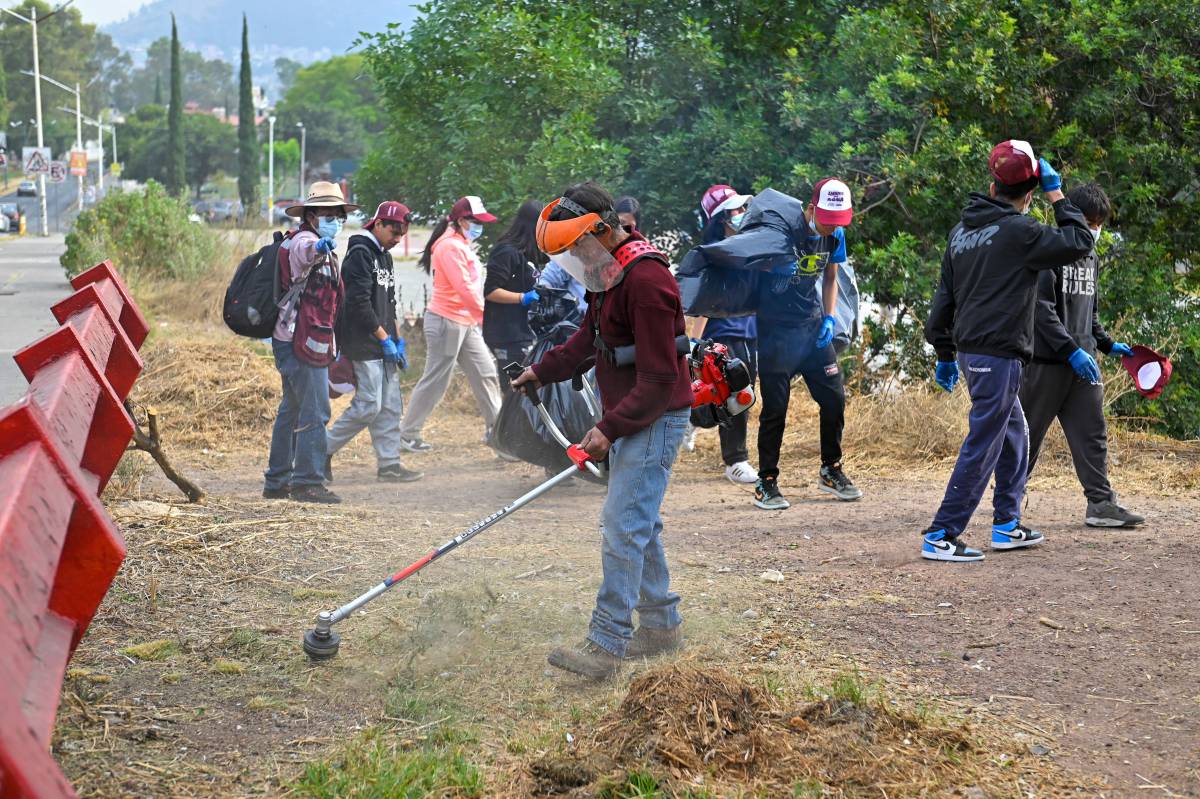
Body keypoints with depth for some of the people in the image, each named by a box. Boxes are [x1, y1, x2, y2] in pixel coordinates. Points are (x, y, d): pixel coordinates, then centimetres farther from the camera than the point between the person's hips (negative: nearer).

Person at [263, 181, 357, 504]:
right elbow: (305, 251, -40)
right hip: (301, 340, -11)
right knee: (314, 412, -11)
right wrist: (318, 248, -63)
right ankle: (308, 481, -10)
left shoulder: (321, 248, 21)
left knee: (291, 410, 16)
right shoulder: (304, 240, -12)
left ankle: (277, 482, 24)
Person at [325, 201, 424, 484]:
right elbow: (359, 303, -19)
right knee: (368, 405, -10)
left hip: (383, 344, 9)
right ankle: (322, 450, 1)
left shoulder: (384, 256, 18)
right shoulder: (360, 253, -12)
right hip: (364, 345, -9)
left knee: (391, 405, 7)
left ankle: (389, 464, 11)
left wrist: (397, 339, 12)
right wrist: (385, 338, -15)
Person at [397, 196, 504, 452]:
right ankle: (406, 434, 6)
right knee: (435, 381, -3)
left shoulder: (463, 245, 16)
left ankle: (495, 427, 17)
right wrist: (486, 315, -22)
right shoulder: (450, 247, -17)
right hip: (446, 322, -10)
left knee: (486, 373, 9)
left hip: (466, 322, 10)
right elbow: (464, 289, -23)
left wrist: (479, 315, 5)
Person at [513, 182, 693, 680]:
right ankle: (660, 626, 28)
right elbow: (589, 338, 25)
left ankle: (605, 645, -14)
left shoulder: (646, 281, -23)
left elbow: (658, 380, -25)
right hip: (628, 416, 10)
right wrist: (544, 370, 15)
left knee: (623, 526, -13)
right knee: (638, 523, 16)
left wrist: (610, 428, -24)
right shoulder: (608, 274, 9)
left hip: (656, 419, -10)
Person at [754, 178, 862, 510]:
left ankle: (831, 470, 22)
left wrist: (829, 317, 4)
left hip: (812, 325, 5)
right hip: (776, 330, -5)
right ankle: (766, 482, 8)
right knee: (775, 407, -3)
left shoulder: (835, 235, 0)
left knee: (834, 398, 5)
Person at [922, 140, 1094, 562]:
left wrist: (945, 355, 23)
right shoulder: (1019, 231, -13)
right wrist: (1057, 195, 0)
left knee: (1014, 436, 21)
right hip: (998, 354, -9)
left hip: (970, 349, 9)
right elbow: (1079, 242, -9)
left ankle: (1007, 525, 27)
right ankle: (941, 536, -8)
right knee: (981, 448, -6)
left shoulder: (961, 231, 12)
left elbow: (944, 297, 16)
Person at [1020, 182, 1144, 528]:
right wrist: (1071, 351, -22)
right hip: (1047, 360, -7)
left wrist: (1108, 344, 16)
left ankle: (1101, 502, -2)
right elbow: (1041, 308, -18)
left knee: (1092, 431, 0)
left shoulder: (1091, 259, 17)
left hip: (1082, 360, 7)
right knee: (1028, 432, 2)